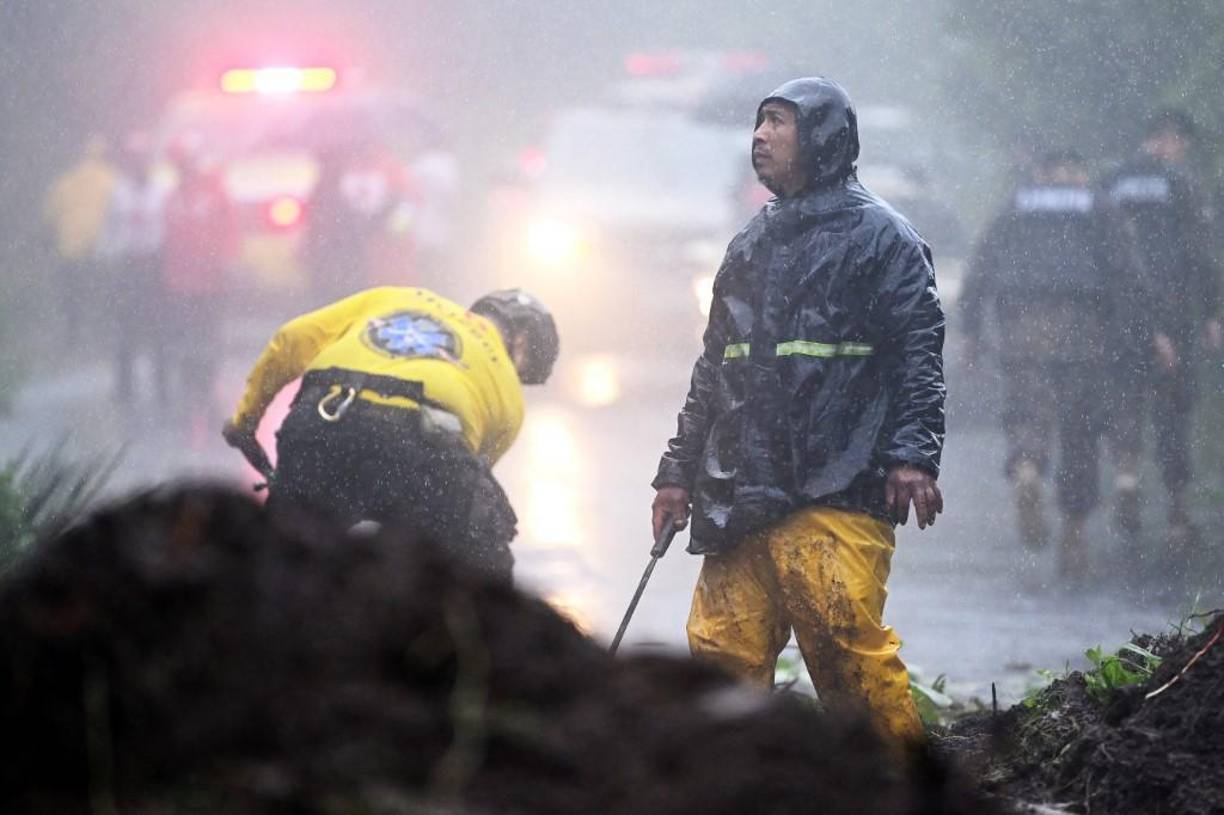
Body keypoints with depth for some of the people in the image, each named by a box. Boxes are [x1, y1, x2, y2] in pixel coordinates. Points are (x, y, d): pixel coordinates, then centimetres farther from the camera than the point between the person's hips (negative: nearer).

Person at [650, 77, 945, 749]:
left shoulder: (878, 236, 4)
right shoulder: (751, 246, 23)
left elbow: (919, 352, -4)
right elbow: (712, 368, 27)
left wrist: (913, 454, -16)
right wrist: (678, 469, 22)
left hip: (837, 496, -6)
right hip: (740, 493, 7)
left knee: (849, 646, -15)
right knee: (722, 650, -1)